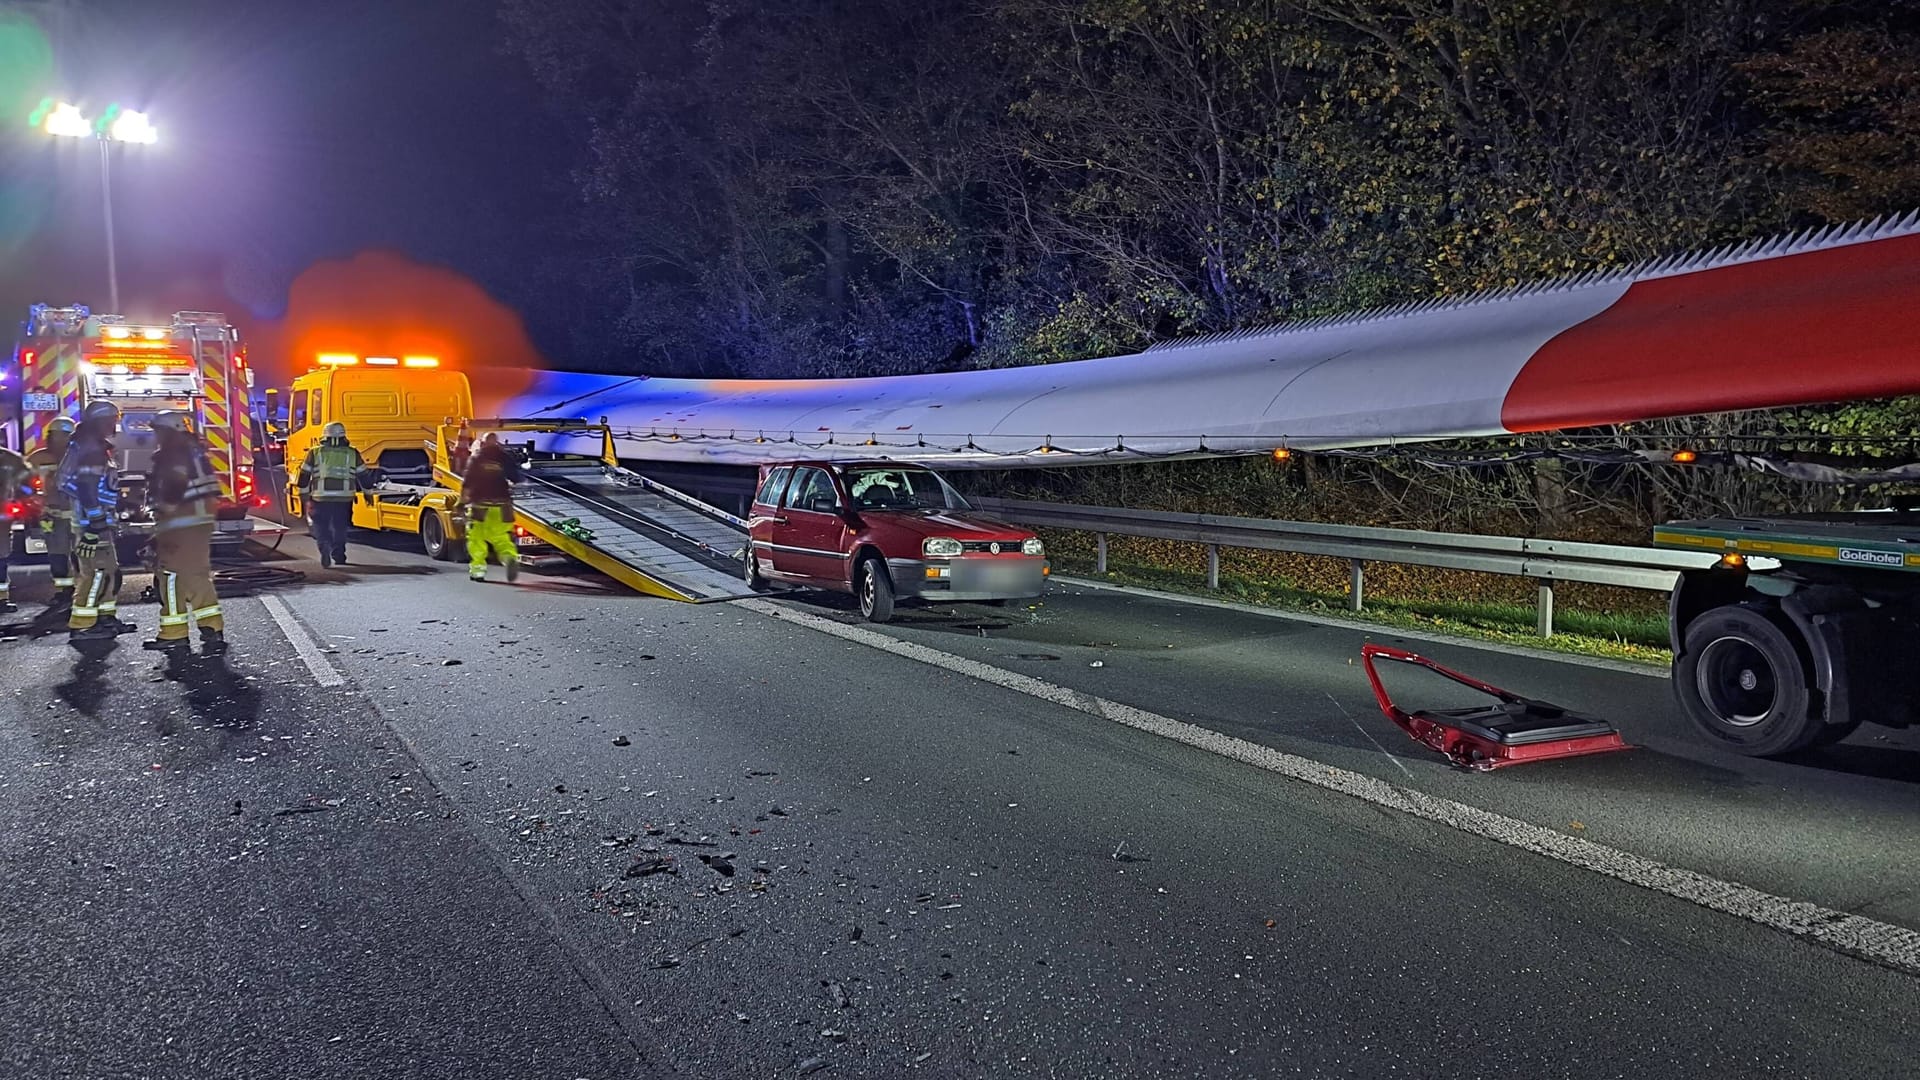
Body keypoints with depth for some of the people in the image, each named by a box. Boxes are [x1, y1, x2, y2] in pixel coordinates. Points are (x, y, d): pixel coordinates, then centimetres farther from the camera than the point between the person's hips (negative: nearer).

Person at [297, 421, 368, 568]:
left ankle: (325, 549, -14)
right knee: (340, 528, 14)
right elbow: (363, 475, 10)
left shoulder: (315, 453, 2)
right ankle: (339, 557, 17)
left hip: (320, 498, -1)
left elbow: (304, 475, 5)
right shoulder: (352, 454, 5)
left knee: (321, 527, 8)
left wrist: (304, 493, 17)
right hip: (344, 499, 1)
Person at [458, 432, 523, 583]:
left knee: (476, 538, 8)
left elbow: (467, 481, -4)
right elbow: (516, 479, 7)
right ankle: (511, 558, -21)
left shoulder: (476, 458, 0)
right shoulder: (505, 457, 5)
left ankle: (477, 570, 4)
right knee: (502, 538, 6)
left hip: (480, 504, -2)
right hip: (501, 505, 2)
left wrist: (462, 500, 3)